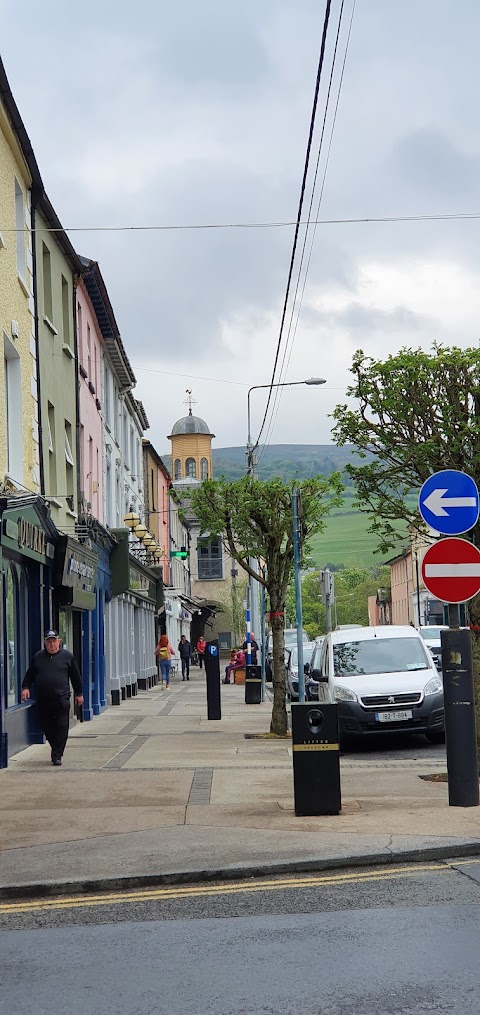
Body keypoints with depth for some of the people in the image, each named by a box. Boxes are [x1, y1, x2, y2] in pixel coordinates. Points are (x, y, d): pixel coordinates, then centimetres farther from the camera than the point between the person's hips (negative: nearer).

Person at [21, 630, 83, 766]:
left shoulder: (67, 656, 6)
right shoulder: (38, 657, 11)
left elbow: (75, 676, 11)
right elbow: (30, 674, 16)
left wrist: (79, 693, 11)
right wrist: (26, 687, 0)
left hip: (61, 698, -3)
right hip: (42, 700, 3)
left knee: (61, 727, -7)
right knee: (46, 727, 8)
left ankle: (57, 755, -3)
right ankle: (56, 749, 26)